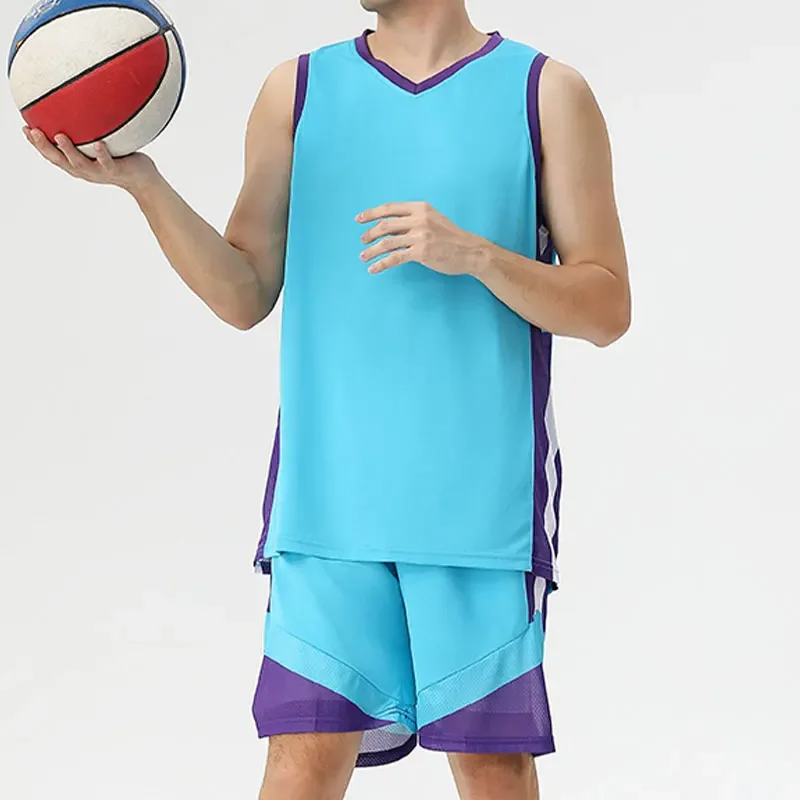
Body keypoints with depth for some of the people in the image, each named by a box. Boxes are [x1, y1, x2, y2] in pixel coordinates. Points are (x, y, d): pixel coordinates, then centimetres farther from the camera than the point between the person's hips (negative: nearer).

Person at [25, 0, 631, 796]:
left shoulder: (547, 94, 3)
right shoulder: (298, 89, 11)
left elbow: (607, 308, 0)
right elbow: (246, 297, 9)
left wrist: (475, 254, -16)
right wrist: (142, 182, -5)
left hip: (481, 501, -1)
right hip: (327, 496, 2)